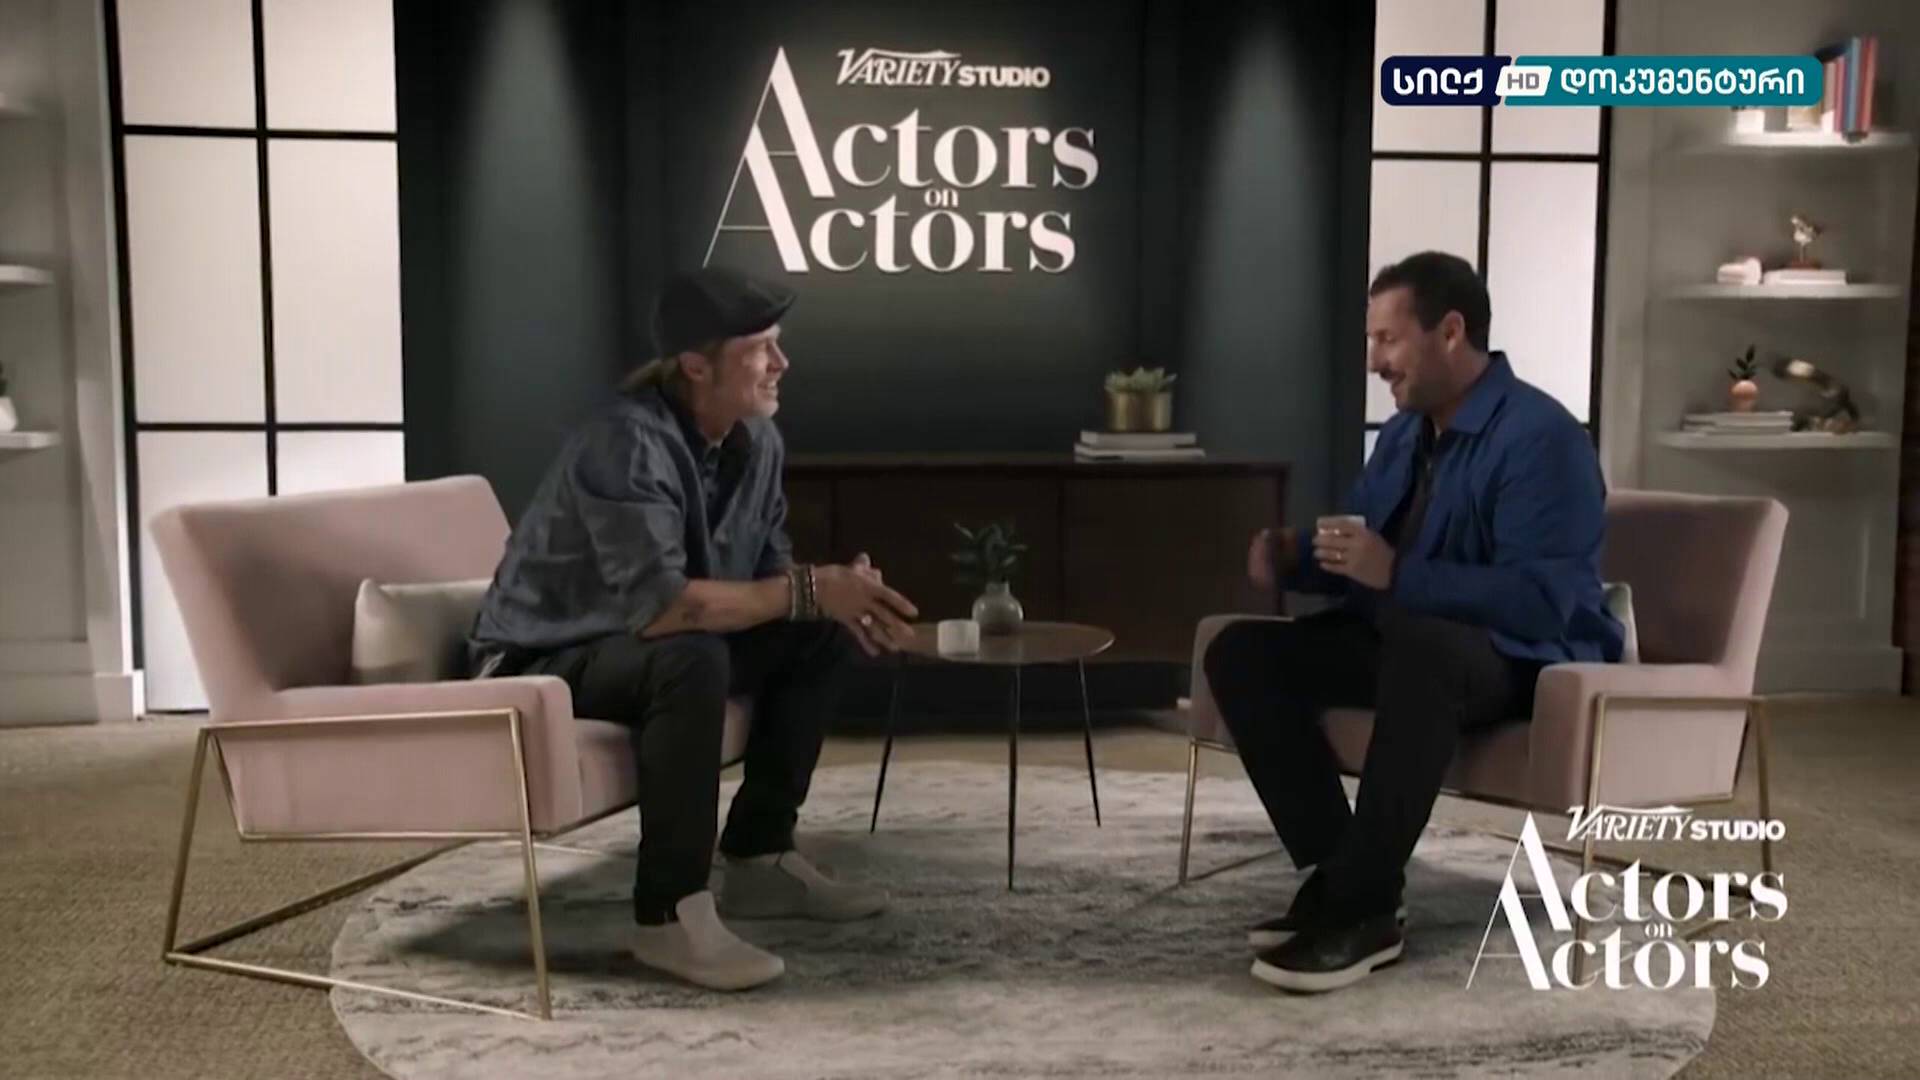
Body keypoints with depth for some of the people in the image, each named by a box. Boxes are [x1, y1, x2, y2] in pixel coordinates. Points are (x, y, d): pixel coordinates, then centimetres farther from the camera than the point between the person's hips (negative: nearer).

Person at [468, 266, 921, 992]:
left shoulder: (757, 440, -3)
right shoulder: (627, 445, -29)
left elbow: (768, 567, 5)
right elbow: (658, 604, -39)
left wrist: (836, 594, -17)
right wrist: (809, 591, -33)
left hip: (647, 644, 9)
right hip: (542, 662, -9)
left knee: (822, 635, 2)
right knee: (692, 660, -36)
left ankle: (756, 859, 8)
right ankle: (669, 913, -24)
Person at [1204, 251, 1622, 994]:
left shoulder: (1540, 437, -18)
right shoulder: (1404, 433, 9)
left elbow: (1540, 602, -28)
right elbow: (1357, 554, 16)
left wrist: (1398, 576, -32)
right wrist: (1294, 558, -6)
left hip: (1531, 660, -8)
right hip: (1405, 638, 8)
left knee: (1421, 649, -42)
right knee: (1241, 652, -9)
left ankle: (1360, 909, -31)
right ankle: (1340, 879, -13)